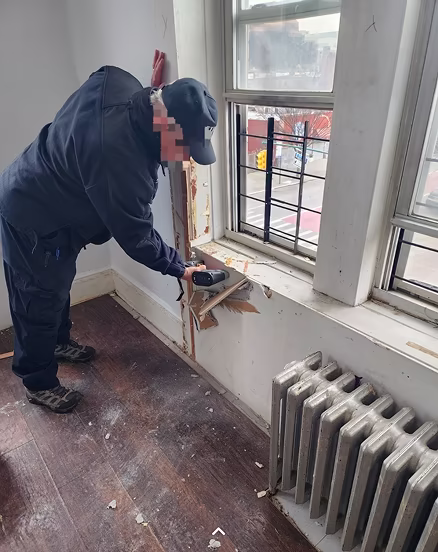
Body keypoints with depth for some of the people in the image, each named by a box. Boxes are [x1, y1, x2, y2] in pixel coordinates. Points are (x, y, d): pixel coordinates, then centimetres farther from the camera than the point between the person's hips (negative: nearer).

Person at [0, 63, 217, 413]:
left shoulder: (118, 83, -14)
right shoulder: (120, 161, -38)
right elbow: (135, 235, -25)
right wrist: (179, 268, -13)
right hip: (33, 222, -9)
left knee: (58, 286, 25)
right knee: (41, 302, 7)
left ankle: (59, 342, 49)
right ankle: (39, 383, 29)